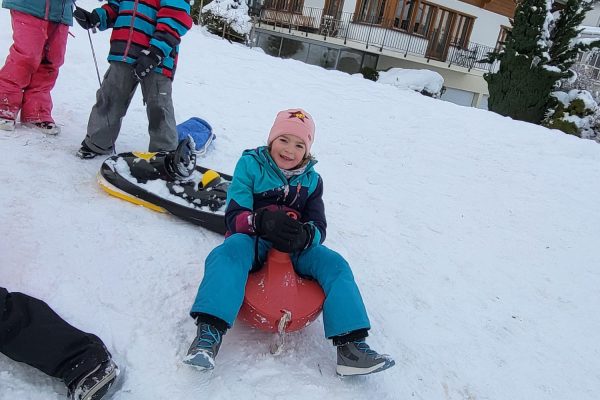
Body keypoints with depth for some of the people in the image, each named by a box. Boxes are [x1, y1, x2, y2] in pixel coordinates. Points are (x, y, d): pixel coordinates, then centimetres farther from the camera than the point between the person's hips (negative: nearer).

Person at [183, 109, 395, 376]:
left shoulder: (311, 180, 11)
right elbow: (234, 216, -9)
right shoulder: (250, 165, 0)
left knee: (334, 264, -19)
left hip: (296, 247, 3)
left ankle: (350, 344, -21)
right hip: (254, 239, -3)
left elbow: (319, 227, 2)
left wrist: (304, 235, -26)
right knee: (231, 250, -35)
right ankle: (210, 330, -44)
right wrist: (262, 221, -33)